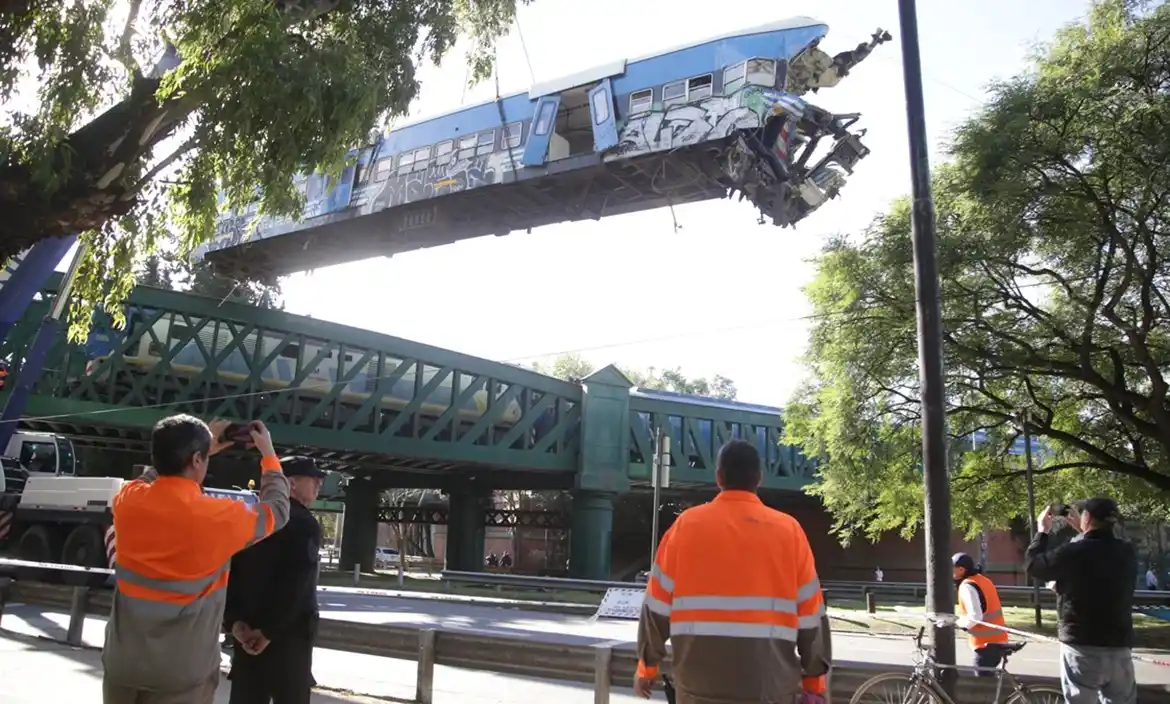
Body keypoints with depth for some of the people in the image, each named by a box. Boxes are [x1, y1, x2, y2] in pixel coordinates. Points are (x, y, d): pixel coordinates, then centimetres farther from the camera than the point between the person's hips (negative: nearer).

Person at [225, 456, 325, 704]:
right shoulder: (305, 524, -9)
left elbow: (230, 572, 4)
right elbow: (296, 584, -17)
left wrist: (233, 620, -1)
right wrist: (270, 631, -12)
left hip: (247, 631, 6)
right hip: (288, 634, -6)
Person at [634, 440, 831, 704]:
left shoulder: (687, 525, 2)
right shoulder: (788, 530, 2)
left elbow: (657, 607, 4)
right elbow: (810, 615, 3)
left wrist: (647, 666, 16)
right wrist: (814, 681, 13)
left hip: (698, 682, 1)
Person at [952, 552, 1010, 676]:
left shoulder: (967, 586, -15)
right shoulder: (982, 579, 14)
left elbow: (975, 616, -23)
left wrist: (958, 623, -7)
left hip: (986, 642, -10)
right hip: (997, 639, 10)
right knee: (987, 676, 19)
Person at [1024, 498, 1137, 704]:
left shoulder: (1073, 552, -16)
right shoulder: (1128, 553, 0)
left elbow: (1032, 565, -1)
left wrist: (1042, 531, 12)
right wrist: (1083, 531, 29)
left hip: (1082, 649, -4)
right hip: (1119, 650, 4)